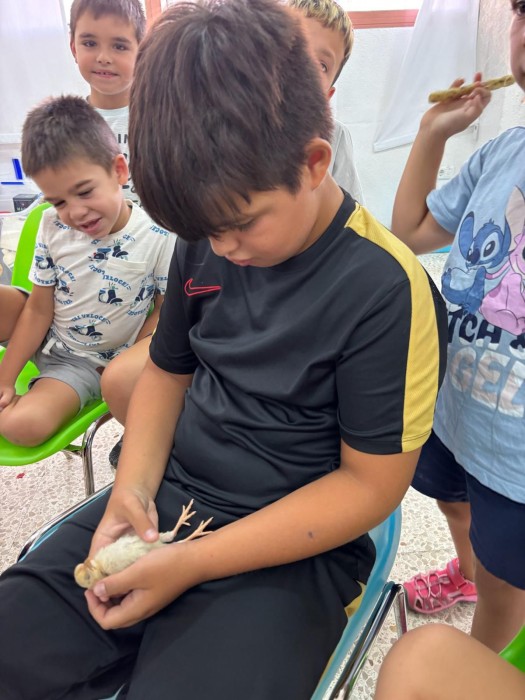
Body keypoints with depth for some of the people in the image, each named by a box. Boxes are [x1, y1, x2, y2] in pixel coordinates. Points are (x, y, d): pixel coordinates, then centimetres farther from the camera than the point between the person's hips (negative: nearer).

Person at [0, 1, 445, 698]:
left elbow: (371, 483, -15)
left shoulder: (385, 289, -18)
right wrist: (133, 488, -5)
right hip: (167, 501, 5)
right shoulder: (207, 241, 0)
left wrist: (193, 563, -16)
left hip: (288, 549, -4)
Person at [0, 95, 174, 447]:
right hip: (42, 335, 4)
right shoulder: (53, 226, -10)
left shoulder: (158, 236, -22)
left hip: (86, 364, -4)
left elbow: (164, 310, -9)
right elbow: (39, 308, -6)